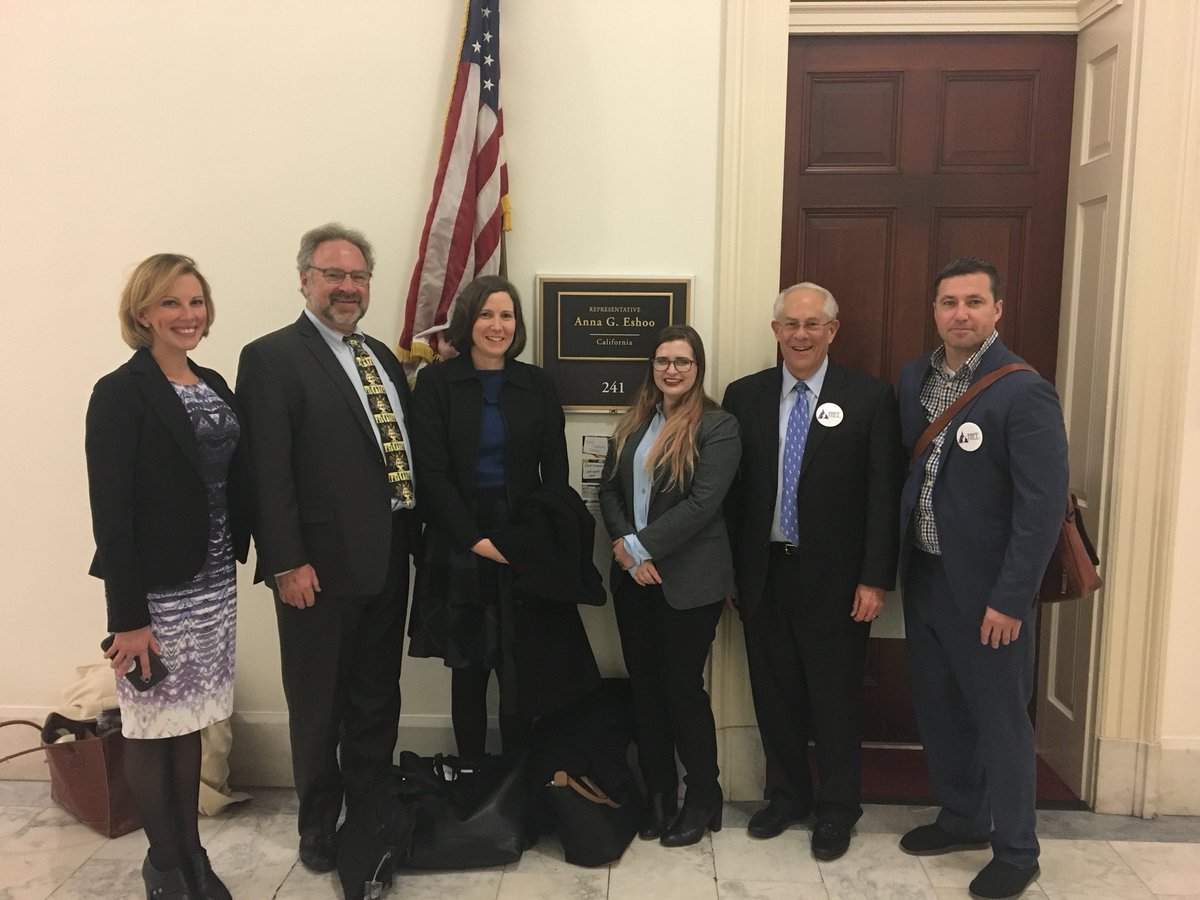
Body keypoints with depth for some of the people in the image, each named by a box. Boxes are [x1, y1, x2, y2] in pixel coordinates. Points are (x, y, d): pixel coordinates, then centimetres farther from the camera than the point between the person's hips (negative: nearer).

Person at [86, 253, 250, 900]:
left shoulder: (215, 386, 9)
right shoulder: (121, 393, -11)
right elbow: (111, 510, -15)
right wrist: (127, 616, -17)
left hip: (214, 584, 6)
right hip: (156, 590, -6)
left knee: (190, 723, 16)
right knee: (152, 728, 9)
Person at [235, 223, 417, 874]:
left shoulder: (380, 356, 13)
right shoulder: (271, 357, -9)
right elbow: (268, 471, -15)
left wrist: (418, 530, 6)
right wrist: (287, 562, -18)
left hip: (387, 559, 7)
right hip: (322, 564, -6)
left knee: (378, 700, 18)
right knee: (319, 709, 10)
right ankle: (319, 829, 29)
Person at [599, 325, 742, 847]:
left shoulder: (717, 427, -8)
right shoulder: (633, 424, 11)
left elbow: (701, 503, -17)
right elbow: (609, 489, 7)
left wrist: (642, 546, -16)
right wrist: (623, 546, -9)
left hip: (688, 580, -6)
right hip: (633, 577, 6)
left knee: (683, 686, 2)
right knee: (644, 686, 11)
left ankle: (702, 800, 21)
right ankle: (658, 793, 27)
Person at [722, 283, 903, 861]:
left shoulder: (869, 398, -5)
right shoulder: (744, 396, 3)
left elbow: (884, 493, -6)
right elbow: (732, 490, 5)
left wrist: (875, 578, -10)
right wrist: (730, 572, 4)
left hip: (834, 577, -3)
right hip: (764, 574, 3)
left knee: (835, 698, 10)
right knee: (774, 693, 14)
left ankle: (837, 810, 30)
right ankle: (787, 795, 35)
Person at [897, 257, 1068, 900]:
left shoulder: (1025, 392, -16)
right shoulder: (914, 379, 5)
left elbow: (1044, 504, -18)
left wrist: (1010, 599, -19)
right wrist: (894, 563, 7)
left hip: (985, 586, -6)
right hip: (923, 576, 6)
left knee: (1000, 720, 8)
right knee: (937, 709, 18)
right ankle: (962, 819, 39)